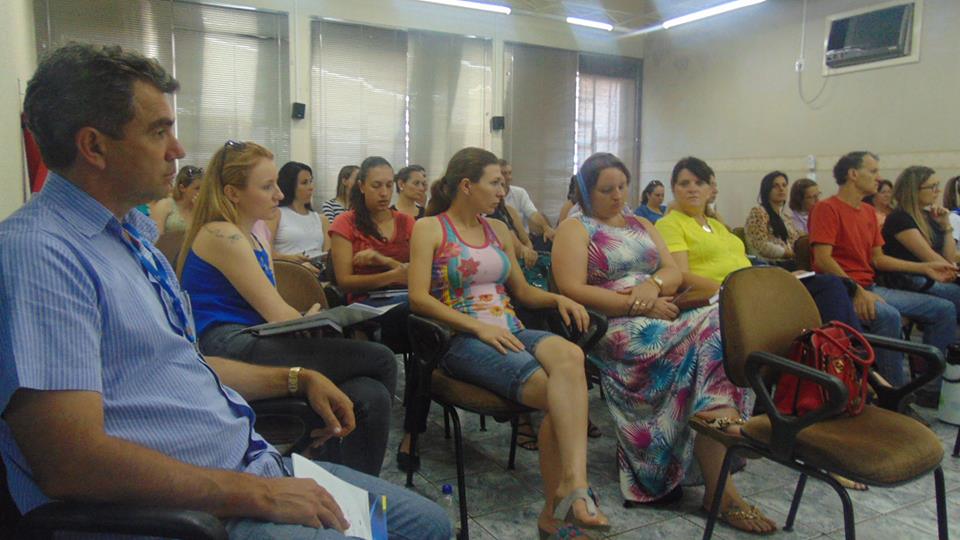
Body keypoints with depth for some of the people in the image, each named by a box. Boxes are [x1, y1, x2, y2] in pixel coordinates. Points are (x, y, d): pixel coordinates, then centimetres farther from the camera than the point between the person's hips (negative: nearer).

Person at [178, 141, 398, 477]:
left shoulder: (255, 240, 24)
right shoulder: (220, 235, -6)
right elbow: (277, 315, -9)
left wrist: (306, 320, -4)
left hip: (255, 345, 9)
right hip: (230, 349, -9)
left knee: (371, 396, -16)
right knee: (380, 361, -17)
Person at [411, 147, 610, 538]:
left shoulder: (498, 230, 20)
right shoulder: (429, 229, 3)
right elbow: (418, 298, -9)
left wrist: (558, 298, 4)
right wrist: (479, 327, -18)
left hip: (510, 332, 5)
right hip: (462, 341, -5)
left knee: (569, 354, -32)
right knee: (556, 390, -31)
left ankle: (558, 508, -37)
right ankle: (572, 492, -20)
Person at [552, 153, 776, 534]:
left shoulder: (642, 225, 25)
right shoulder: (574, 229, 4)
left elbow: (675, 272, 15)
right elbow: (573, 290, -10)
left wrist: (653, 284, -10)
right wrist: (637, 306, -15)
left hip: (661, 319, 6)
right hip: (615, 329, -6)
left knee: (718, 323, -25)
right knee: (708, 334, -27)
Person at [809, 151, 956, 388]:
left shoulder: (869, 211, 18)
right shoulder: (827, 208, -9)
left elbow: (877, 259, 20)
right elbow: (823, 259, -19)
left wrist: (925, 268, 14)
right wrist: (857, 291, -27)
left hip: (870, 288, 9)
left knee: (944, 310, 4)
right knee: (888, 315, -35)